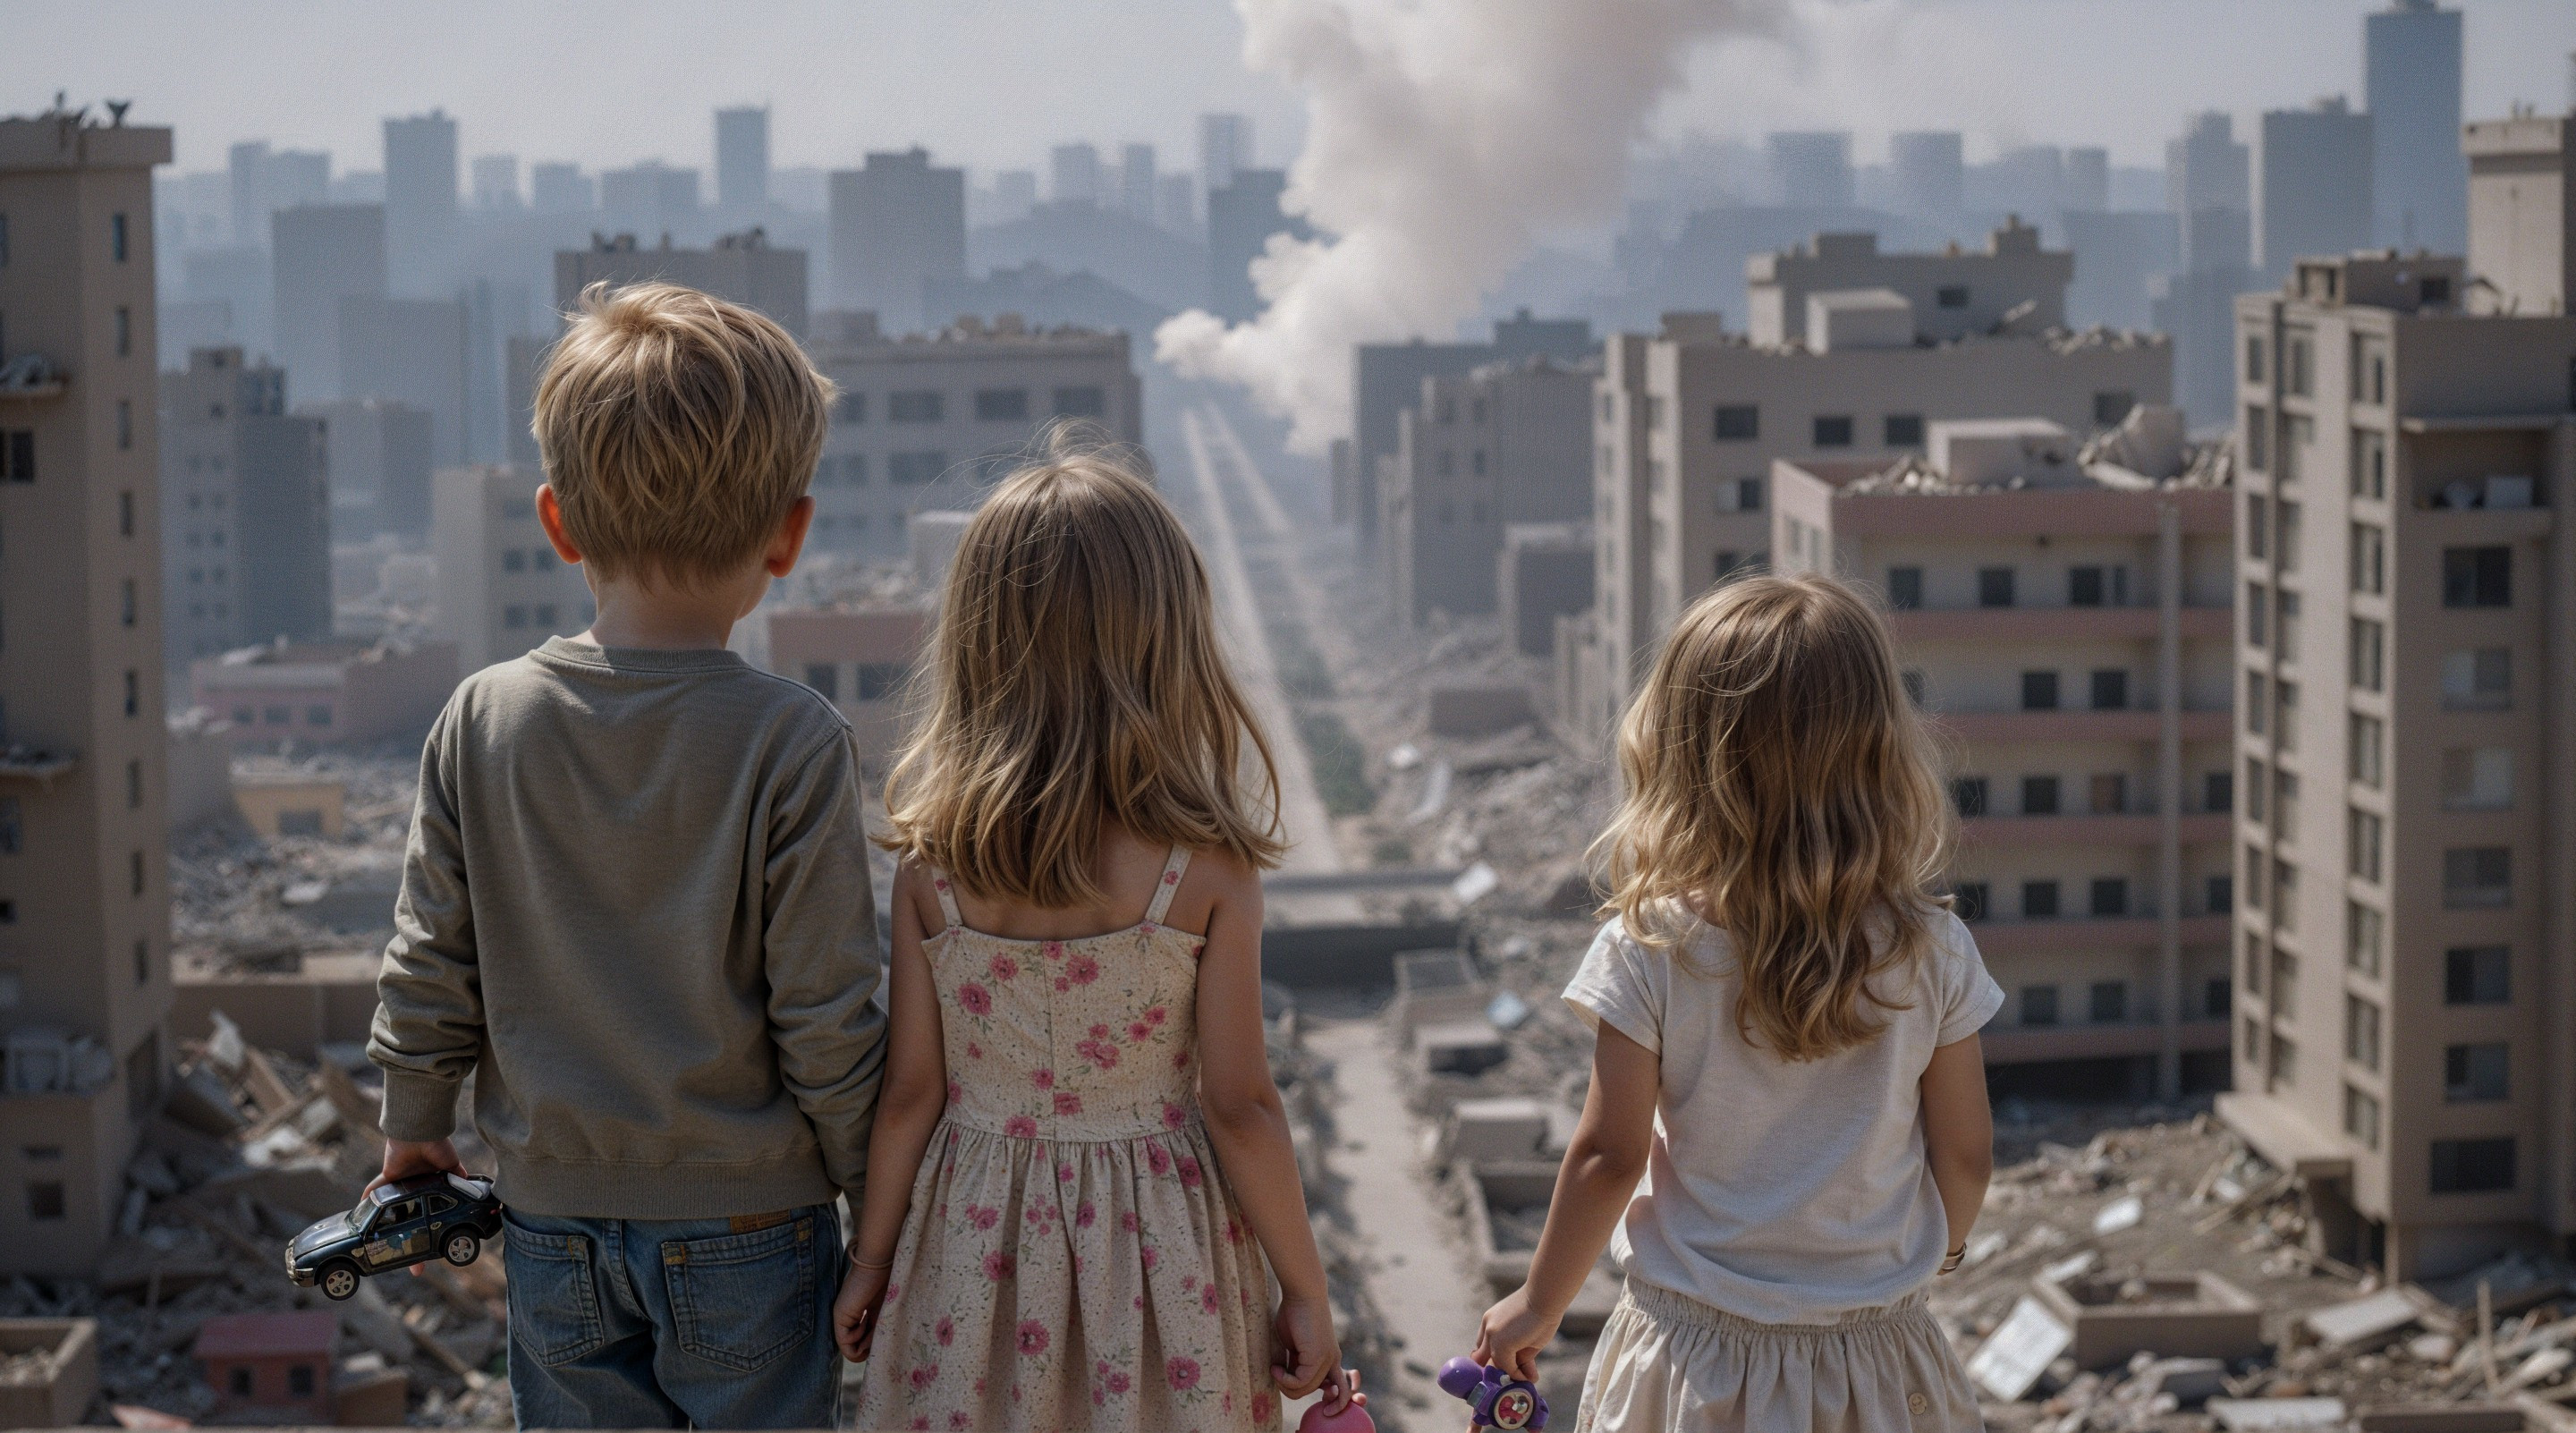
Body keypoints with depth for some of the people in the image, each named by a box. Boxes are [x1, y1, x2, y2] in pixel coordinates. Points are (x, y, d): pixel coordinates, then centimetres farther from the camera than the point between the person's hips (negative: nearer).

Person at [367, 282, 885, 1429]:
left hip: (554, 1215, 3)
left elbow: (428, 970, 1)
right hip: (747, 1222, -3)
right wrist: (874, 1183, 2)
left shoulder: (481, 722, -6)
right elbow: (824, 1018, -13)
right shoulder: (794, 744, -16)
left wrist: (414, 1128, 18)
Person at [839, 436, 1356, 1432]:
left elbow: (909, 1090, -4)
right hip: (1157, 1238, -2)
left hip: (975, 1240, 2)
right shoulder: (1207, 869, -16)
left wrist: (870, 1260, 10)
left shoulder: (933, 861, -10)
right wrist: (1304, 1288, -1)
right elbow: (1238, 1105, -12)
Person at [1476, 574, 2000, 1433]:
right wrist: (1942, 1247, 20)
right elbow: (1966, 1154, -2)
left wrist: (1538, 1305, 4)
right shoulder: (1931, 951, -10)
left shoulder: (1649, 952, -15)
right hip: (1872, 1359, 1)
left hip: (1700, 1361, -1)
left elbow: (1608, 1157, -11)